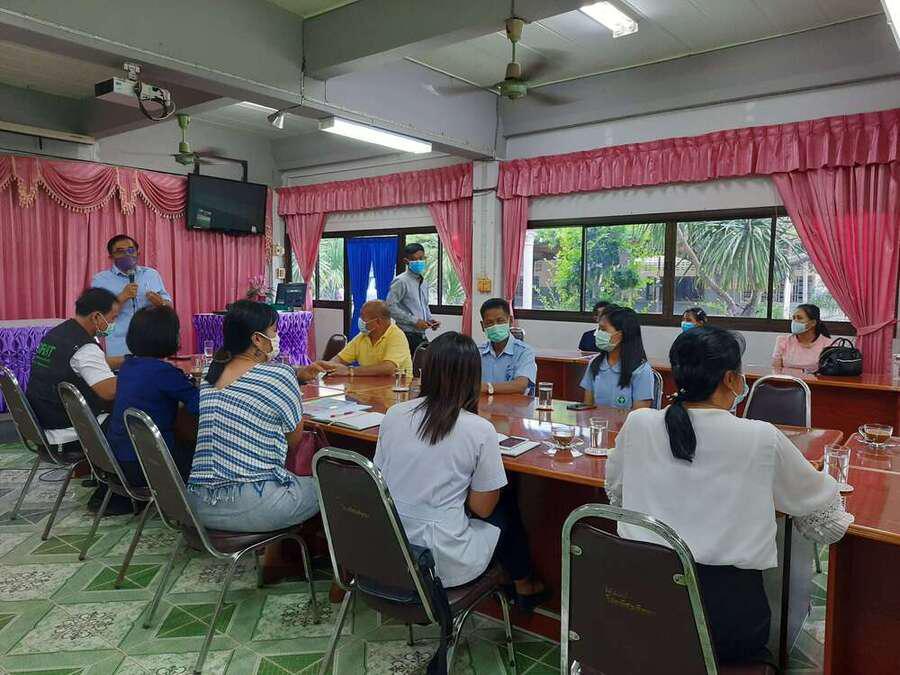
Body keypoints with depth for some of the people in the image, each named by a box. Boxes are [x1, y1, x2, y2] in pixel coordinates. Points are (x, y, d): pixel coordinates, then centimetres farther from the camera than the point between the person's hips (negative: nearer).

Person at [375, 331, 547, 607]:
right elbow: (482, 507, -8)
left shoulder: (394, 414, -5)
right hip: (441, 563, -5)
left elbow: (381, 478, 8)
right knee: (505, 506, 23)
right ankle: (523, 586, 43)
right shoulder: (479, 430, -16)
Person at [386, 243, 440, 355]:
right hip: (408, 336, -8)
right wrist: (414, 321, -17)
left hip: (421, 336, 8)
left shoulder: (424, 282, 15)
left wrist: (429, 319, 8)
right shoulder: (401, 281, -9)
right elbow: (390, 307, -17)